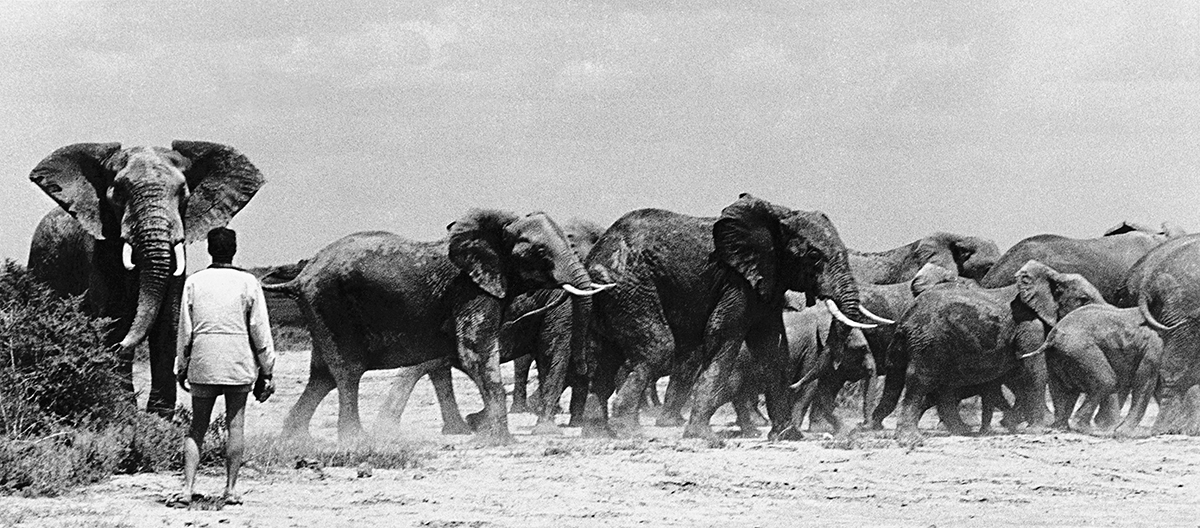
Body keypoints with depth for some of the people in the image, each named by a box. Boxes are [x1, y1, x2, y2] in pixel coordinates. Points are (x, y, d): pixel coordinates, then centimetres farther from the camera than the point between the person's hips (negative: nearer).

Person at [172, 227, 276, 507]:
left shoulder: (194, 282, 1)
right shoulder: (248, 283, -2)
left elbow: (185, 330, 5)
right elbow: (260, 332, -1)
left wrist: (181, 368, 14)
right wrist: (267, 371, 6)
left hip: (203, 363, 1)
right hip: (239, 364, -1)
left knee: (197, 427, 7)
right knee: (236, 424, 6)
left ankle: (188, 488, -3)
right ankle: (231, 489, 6)